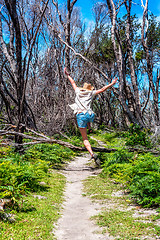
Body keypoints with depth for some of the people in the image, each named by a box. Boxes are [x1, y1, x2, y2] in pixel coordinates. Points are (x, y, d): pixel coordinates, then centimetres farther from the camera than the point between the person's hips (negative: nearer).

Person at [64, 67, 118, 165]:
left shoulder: (78, 91, 15)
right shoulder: (91, 93, 13)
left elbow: (73, 83, 29)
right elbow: (102, 89, 15)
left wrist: (67, 75, 42)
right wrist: (112, 84, 26)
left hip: (80, 116, -1)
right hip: (90, 115, 1)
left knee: (85, 139, -1)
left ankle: (92, 154, -17)